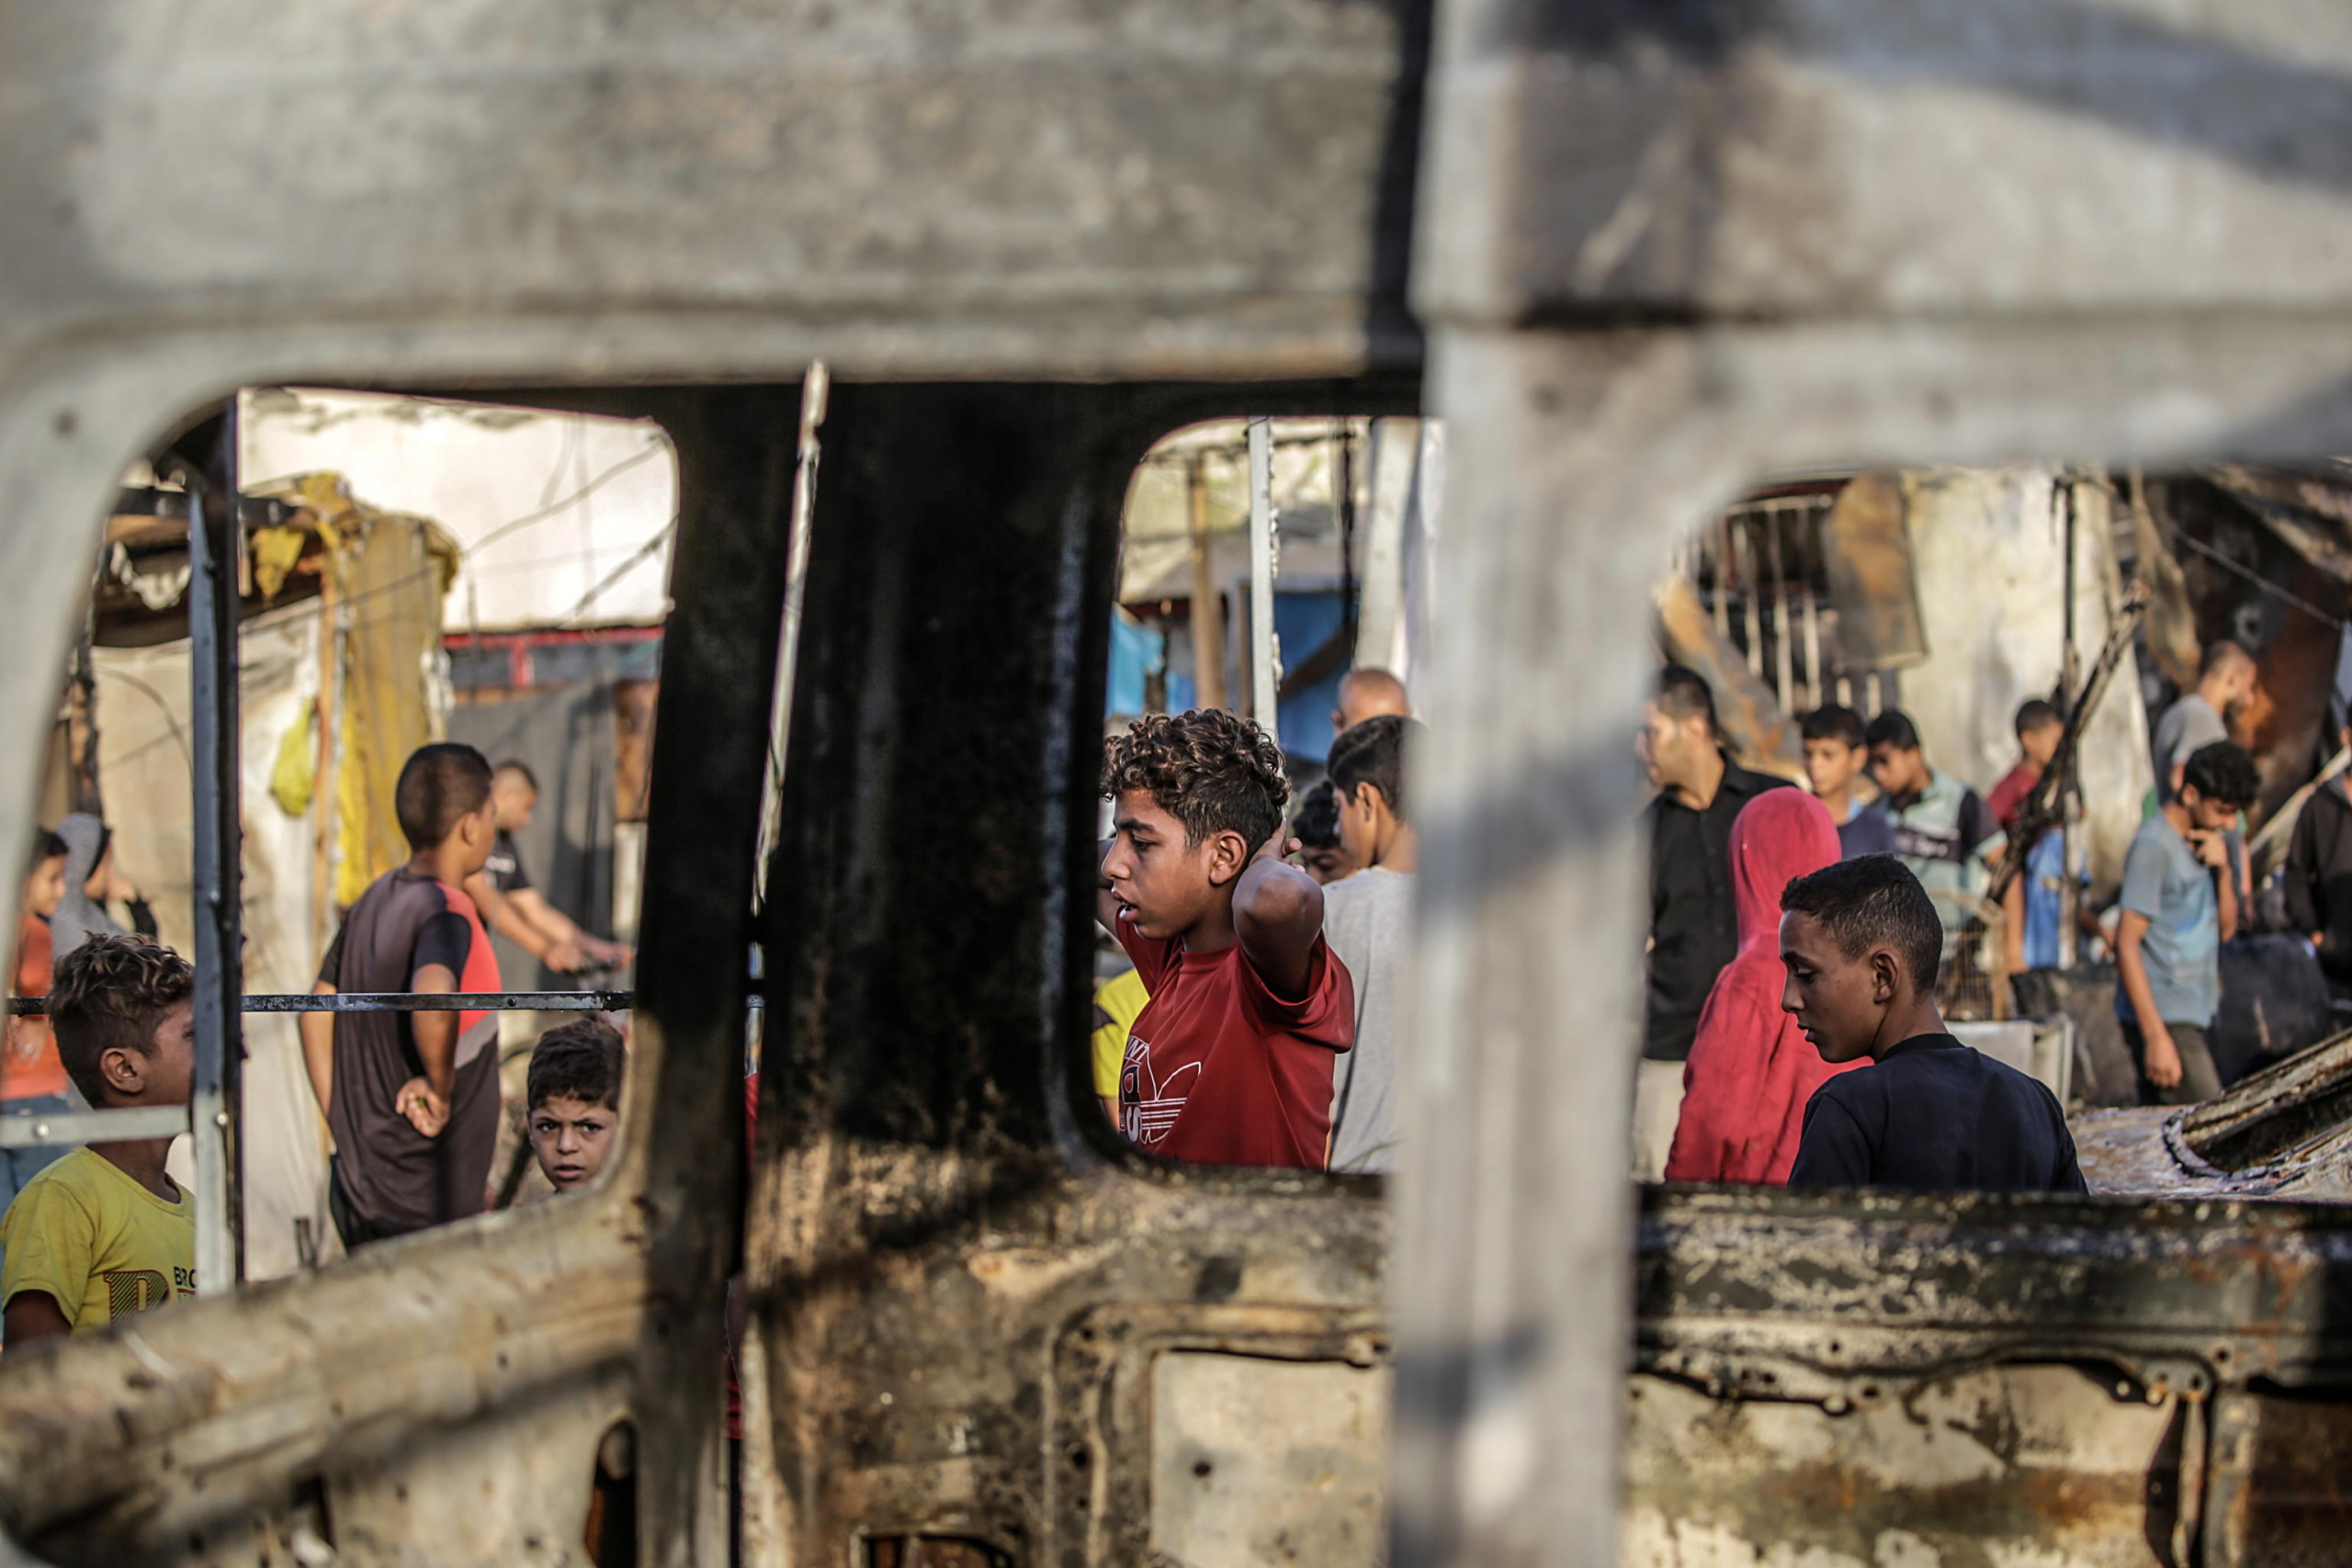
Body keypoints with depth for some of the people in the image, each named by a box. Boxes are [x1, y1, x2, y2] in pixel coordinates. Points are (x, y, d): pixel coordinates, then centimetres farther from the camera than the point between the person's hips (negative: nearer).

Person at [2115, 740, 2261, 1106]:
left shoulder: (2205, 842, 13)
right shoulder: (2155, 845, -13)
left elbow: (2226, 928, 17)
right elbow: (2126, 944, -16)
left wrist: (2223, 869, -3)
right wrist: (2156, 1036, -21)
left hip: (2191, 1016, 8)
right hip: (2163, 1019, -8)